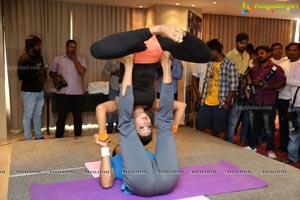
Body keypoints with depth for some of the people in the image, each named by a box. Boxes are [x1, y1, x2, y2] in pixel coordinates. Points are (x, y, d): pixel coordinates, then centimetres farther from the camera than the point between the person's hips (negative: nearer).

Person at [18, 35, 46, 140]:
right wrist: (37, 74, -20)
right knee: (28, 115, 1)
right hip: (29, 92, -7)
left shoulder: (39, 57, 9)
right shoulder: (23, 59, -13)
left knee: (38, 114, 15)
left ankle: (39, 136, 27)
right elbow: (21, 76, -19)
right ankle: (28, 139, 11)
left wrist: (44, 76, -3)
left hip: (40, 91, 7)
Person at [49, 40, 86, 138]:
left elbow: (82, 72, -11)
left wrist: (74, 59, -8)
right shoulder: (58, 59, 6)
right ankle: (58, 139, 16)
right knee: (61, 117, 6)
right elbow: (51, 72, 13)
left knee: (78, 117, 8)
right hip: (63, 93, 0)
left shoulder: (81, 60, 5)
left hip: (77, 93, 0)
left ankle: (78, 137, 21)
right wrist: (56, 77, -8)